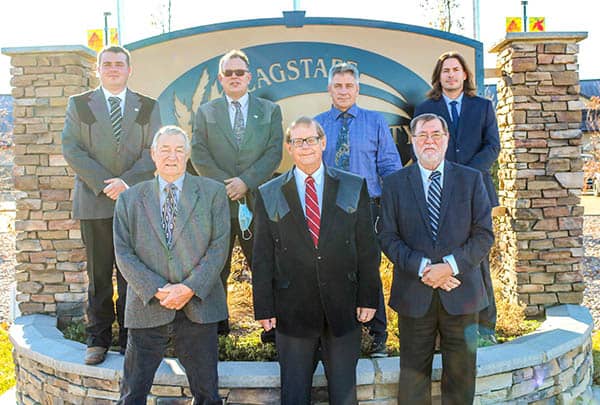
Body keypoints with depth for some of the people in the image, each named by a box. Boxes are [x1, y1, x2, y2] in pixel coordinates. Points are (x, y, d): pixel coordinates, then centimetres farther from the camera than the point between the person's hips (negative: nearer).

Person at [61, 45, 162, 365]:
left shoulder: (148, 107, 10)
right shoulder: (79, 104, 10)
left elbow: (152, 152, 2)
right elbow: (71, 149, 0)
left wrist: (126, 181, -14)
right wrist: (105, 184, -12)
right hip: (94, 202, 0)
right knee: (99, 275, 5)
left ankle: (130, 338, 14)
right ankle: (98, 339, 16)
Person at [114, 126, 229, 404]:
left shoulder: (212, 193, 3)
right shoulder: (129, 199, 6)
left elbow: (219, 247, -3)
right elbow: (124, 254, 0)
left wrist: (190, 288, -14)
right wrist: (157, 290, -12)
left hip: (198, 307, 0)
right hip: (147, 308, 1)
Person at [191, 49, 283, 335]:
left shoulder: (270, 111, 10)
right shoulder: (205, 112, 11)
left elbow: (274, 153, 0)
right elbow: (199, 155, 1)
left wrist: (246, 182, -13)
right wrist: (225, 184, -11)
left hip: (257, 201, 0)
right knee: (215, 269, 7)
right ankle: (216, 326, 19)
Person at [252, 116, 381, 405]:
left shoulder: (354, 187, 2)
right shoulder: (269, 195, 1)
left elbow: (367, 248, 2)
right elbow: (262, 257, 1)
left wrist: (368, 297, -1)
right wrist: (264, 307, -2)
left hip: (343, 308, 1)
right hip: (292, 312, 0)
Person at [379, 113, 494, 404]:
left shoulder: (471, 179, 4)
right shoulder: (394, 184, 3)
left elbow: (484, 234, -1)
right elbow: (388, 238, -2)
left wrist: (451, 265, -15)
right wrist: (422, 268, -15)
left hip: (461, 292, 1)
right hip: (414, 294, 0)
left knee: (461, 372, 12)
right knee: (413, 372, 10)